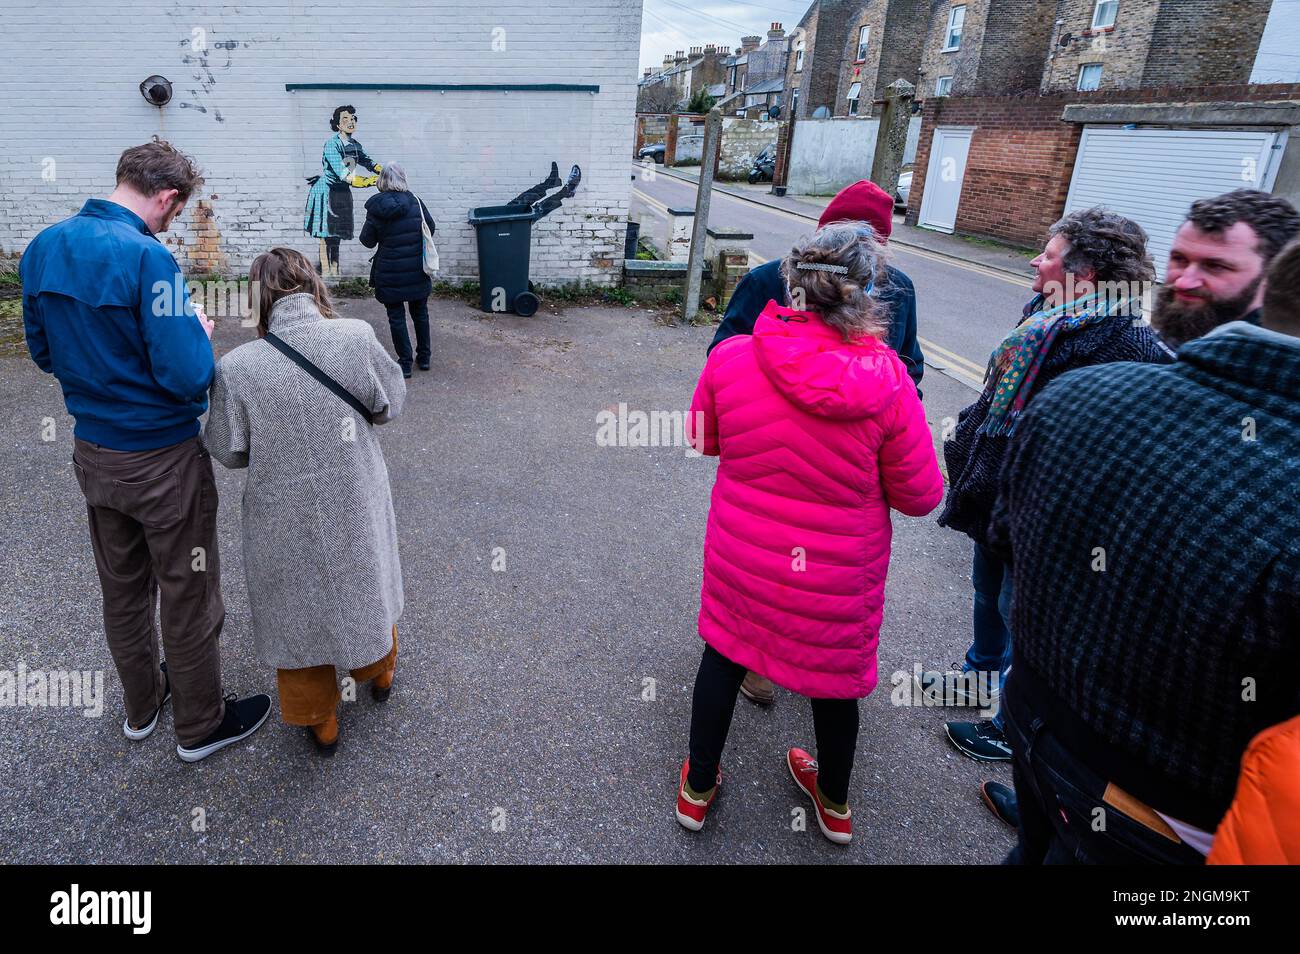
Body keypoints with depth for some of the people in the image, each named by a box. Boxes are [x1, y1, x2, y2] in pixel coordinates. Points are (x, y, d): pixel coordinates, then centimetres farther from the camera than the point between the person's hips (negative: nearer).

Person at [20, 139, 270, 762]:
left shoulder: (44, 248, 1)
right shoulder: (146, 256, -23)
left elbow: (43, 352, 10)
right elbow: (188, 376, -25)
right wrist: (198, 329, -6)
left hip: (92, 452, 7)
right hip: (162, 459, -7)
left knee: (121, 588, 21)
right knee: (188, 595, 9)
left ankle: (141, 707, 41)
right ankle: (200, 724, 27)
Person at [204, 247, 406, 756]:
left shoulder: (237, 367, -19)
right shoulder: (357, 336, -19)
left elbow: (227, 450, -7)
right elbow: (390, 403, -5)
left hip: (286, 519, -1)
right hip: (357, 505, 1)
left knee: (298, 605, 21)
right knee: (362, 583, 28)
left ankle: (320, 722, 40)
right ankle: (379, 671, 54)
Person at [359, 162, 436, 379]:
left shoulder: (376, 208, -10)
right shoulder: (415, 202, -5)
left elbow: (368, 241, -5)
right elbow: (431, 228, 7)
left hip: (391, 272, -2)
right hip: (418, 269, 2)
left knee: (396, 316, 7)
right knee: (420, 312, 17)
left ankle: (405, 363, 10)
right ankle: (424, 357, 25)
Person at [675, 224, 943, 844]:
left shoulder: (731, 357, -16)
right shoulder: (886, 381, -22)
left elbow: (705, 439, 3)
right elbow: (921, 496, -11)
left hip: (741, 560, 1)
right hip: (839, 577, -1)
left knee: (723, 658, 24)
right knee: (835, 675, 23)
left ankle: (698, 788, 44)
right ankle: (835, 804, 49)